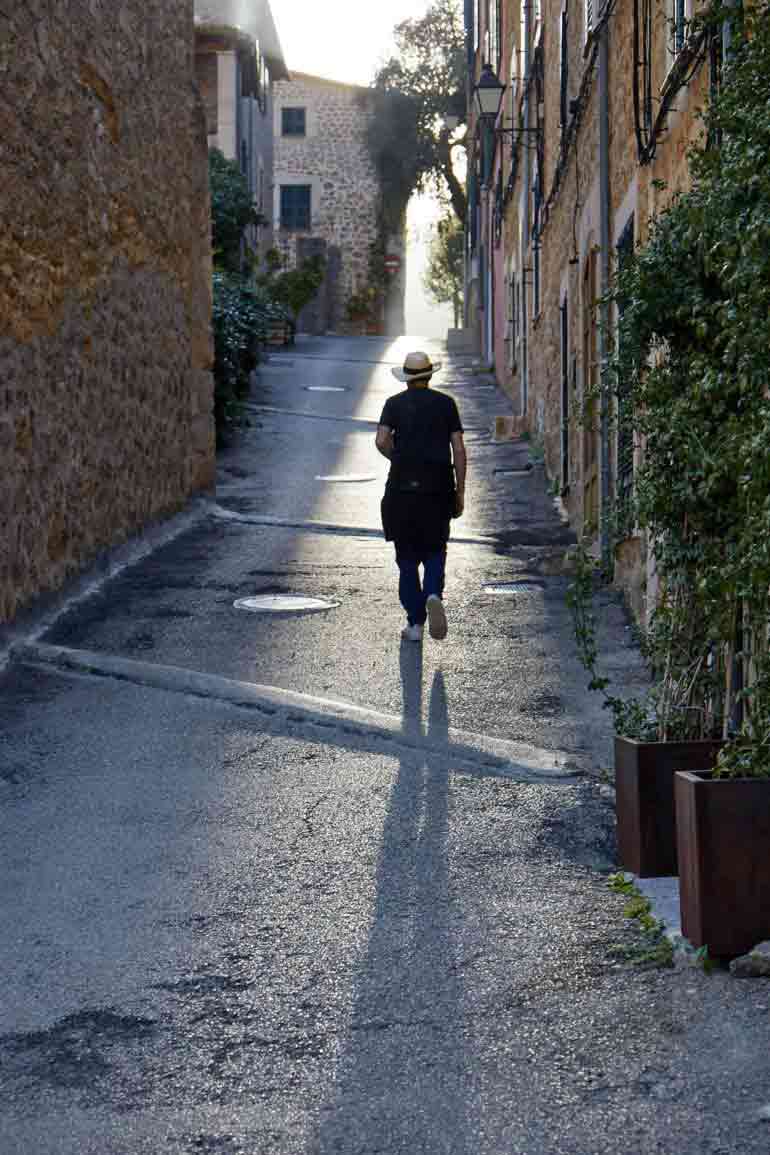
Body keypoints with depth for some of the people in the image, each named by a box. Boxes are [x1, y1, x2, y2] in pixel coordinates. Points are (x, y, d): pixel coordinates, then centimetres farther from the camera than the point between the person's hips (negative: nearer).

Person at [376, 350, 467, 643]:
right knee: (435, 550, 13)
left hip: (402, 487, 0)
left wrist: (399, 460, 9)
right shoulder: (445, 403, 5)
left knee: (407, 558, 8)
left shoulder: (395, 403, 3)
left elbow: (381, 441, -11)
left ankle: (415, 622, 7)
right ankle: (434, 595, -17)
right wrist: (460, 492, 4)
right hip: (438, 488, 0)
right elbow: (459, 449, 1)